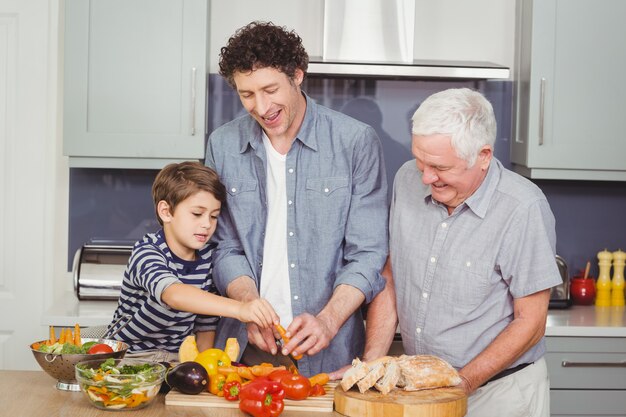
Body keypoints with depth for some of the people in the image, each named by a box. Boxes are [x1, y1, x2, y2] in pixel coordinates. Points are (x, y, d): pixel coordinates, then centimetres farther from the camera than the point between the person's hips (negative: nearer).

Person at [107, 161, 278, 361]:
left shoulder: (208, 255, -1)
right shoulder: (146, 253, -20)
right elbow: (173, 294, -42)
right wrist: (239, 309, -55)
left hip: (177, 356, 5)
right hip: (128, 354, -4)